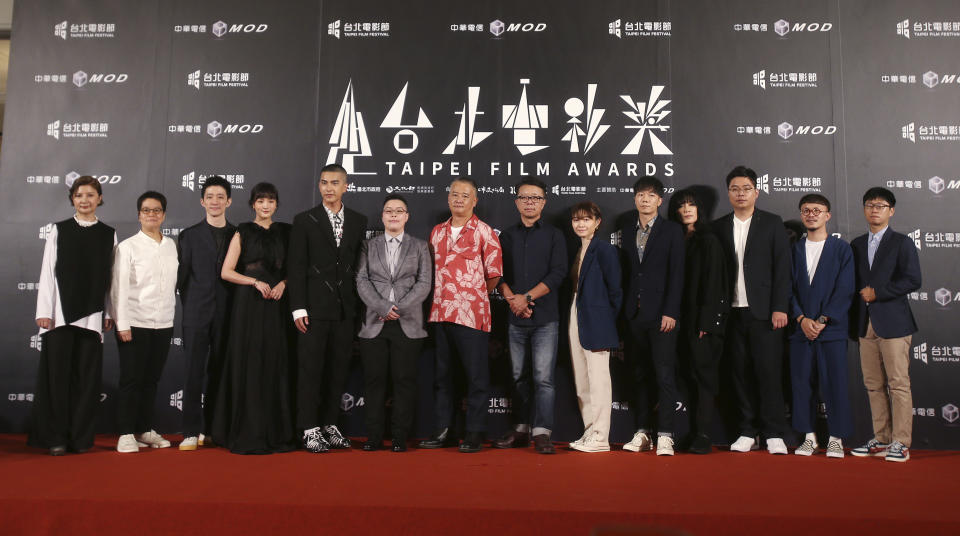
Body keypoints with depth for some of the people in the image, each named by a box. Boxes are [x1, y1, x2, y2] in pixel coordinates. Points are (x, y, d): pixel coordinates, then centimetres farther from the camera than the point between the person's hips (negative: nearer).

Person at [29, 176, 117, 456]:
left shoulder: (109, 234, 8)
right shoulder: (58, 230, 6)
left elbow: (111, 276, 8)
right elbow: (47, 272, 3)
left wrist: (110, 313, 5)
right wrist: (44, 311, -4)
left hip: (92, 314, 1)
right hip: (61, 311, -1)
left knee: (87, 375, 2)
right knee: (57, 372, 0)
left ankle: (81, 436, 11)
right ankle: (56, 437, 10)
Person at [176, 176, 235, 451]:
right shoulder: (189, 235, 7)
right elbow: (181, 275, 5)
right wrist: (189, 307, 1)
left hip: (227, 314, 1)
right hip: (197, 314, -1)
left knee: (218, 371, 7)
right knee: (193, 370, -3)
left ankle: (210, 428, 16)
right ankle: (192, 432, 1)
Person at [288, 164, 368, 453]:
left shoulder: (358, 221, 10)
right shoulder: (304, 220, 2)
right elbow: (296, 267, -2)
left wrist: (360, 304, 5)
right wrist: (298, 307, -9)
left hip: (346, 308, 3)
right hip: (315, 307, -3)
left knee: (338, 369, 8)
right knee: (310, 369, 0)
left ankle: (330, 424, 19)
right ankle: (310, 429, 8)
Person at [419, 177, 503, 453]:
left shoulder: (484, 232, -1)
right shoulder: (437, 232, 14)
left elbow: (494, 274, -1)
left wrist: (473, 295, 6)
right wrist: (441, 296, 12)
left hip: (471, 314, -5)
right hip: (440, 313, 5)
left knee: (476, 375, 0)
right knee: (442, 373, 11)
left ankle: (474, 433, 9)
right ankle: (443, 429, 21)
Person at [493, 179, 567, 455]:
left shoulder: (554, 235, 5)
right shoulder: (506, 236, 13)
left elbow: (557, 273, -5)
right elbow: (498, 273, 7)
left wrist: (527, 297, -12)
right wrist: (512, 299, -10)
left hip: (545, 317, -3)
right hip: (515, 318, 3)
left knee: (543, 376, -6)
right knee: (519, 376, 9)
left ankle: (541, 433, -3)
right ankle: (521, 430, 16)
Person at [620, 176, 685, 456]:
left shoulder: (672, 230, 1)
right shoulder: (627, 231, 13)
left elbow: (676, 274, -5)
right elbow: (626, 271, 12)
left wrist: (671, 312, -12)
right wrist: (625, 308, 5)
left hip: (661, 312, -4)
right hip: (635, 313, 4)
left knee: (664, 374, -6)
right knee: (641, 375, 9)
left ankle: (665, 436, -1)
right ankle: (643, 432, 16)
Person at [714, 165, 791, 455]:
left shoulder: (772, 223, 5)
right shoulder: (719, 227, 10)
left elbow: (782, 268, 0)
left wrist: (779, 308, -9)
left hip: (764, 311, -2)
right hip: (733, 312, 2)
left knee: (768, 371, -3)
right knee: (741, 373, 6)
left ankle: (774, 434, 7)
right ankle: (747, 433, 15)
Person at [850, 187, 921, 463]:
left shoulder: (902, 242, 1)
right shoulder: (857, 245, 16)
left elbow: (912, 280, -8)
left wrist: (877, 293, -11)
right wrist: (862, 295, 3)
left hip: (893, 323, -5)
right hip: (866, 324, 5)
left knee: (899, 384, -5)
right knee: (874, 385, 7)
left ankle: (900, 443, 0)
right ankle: (881, 439, 15)